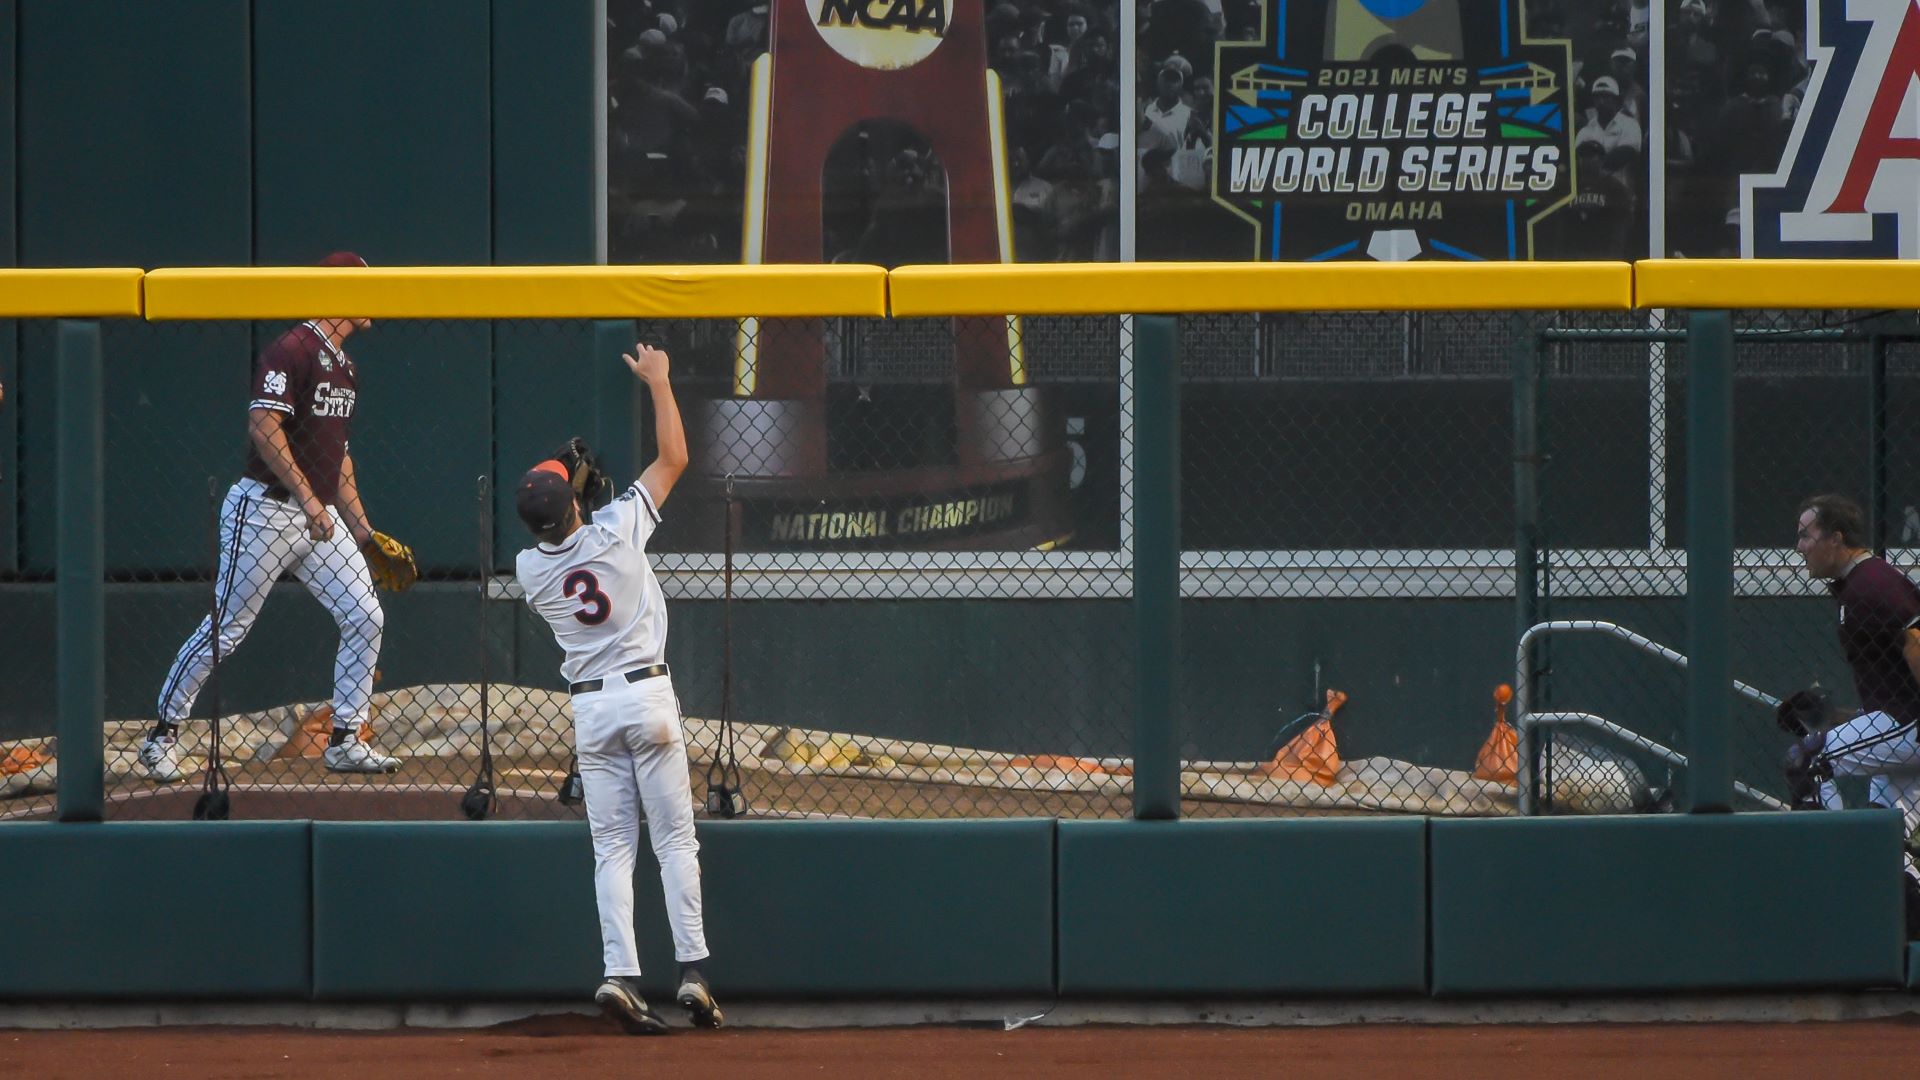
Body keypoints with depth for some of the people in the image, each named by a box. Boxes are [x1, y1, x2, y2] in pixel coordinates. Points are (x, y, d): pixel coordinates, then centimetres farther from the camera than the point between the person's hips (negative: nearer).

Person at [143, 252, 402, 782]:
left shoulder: (346, 368, 16)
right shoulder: (291, 351, -13)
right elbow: (264, 426, -22)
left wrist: (358, 522, 17)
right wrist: (308, 498, -24)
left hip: (320, 518, 9)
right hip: (265, 512, -9)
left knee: (365, 618, 0)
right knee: (226, 628, -3)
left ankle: (346, 741, 7)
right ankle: (164, 734, 9)